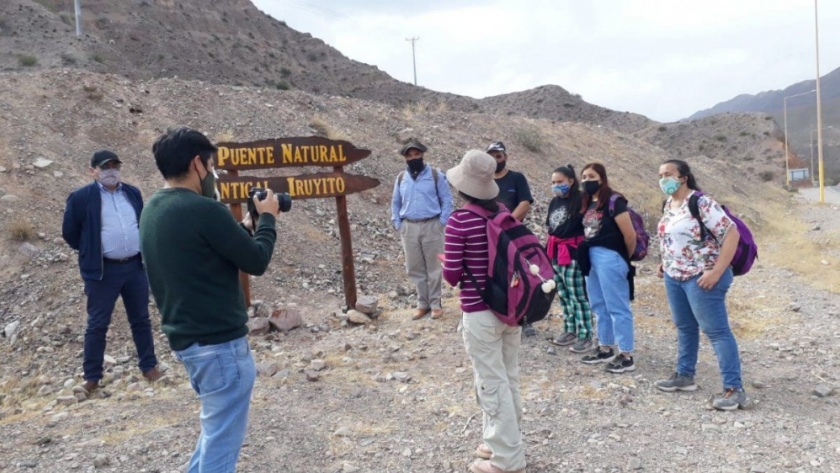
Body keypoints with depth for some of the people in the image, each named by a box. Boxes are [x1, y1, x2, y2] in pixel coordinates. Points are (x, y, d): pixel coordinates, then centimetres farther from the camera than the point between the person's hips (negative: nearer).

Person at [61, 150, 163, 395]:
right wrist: (90, 253, 5)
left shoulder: (133, 193, 8)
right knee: (97, 324, 4)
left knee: (141, 320, 12)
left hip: (135, 266, 4)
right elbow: (69, 233, 0)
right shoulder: (81, 197, -6)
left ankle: (149, 366, 24)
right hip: (103, 270, -4)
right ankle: (92, 376, 15)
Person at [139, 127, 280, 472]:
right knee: (223, 437, 3)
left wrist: (246, 225, 15)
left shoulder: (153, 210, 8)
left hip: (186, 338, 10)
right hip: (218, 342, -10)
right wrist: (267, 219, 2)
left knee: (219, 429, 25)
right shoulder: (203, 209, -21)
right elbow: (256, 261, -13)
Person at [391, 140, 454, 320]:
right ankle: (422, 303, 17)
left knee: (433, 268, 2)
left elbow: (447, 199, -1)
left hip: (431, 226, -3)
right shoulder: (401, 178, 8)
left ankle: (435, 303, 11)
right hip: (409, 228, 3)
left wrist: (442, 222, -8)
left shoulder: (436, 175, -2)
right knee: (415, 269, 7)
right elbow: (395, 203, 16)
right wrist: (398, 224, 6)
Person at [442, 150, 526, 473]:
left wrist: (448, 267, 6)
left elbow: (451, 275, -15)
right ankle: (504, 442, 33)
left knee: (492, 384, 4)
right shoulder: (505, 213, 1)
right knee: (509, 378, 18)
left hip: (480, 313, -6)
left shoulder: (459, 221, -16)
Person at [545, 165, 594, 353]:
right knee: (563, 295, 14)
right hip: (556, 253, 8)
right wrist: (548, 252, 17)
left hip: (573, 254, -8)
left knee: (578, 296, -3)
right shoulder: (554, 202, 12)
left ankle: (585, 336, 5)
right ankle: (570, 331, 26)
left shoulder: (580, 200, -11)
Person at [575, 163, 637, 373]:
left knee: (617, 307, -3)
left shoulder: (614, 201, -13)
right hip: (591, 258, 9)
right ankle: (605, 348, 28)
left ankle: (626, 356, 4)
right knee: (599, 306, 16)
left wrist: (626, 258, -1)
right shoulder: (588, 204, 12)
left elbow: (630, 235, -14)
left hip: (610, 258, -9)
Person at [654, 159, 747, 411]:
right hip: (674, 277, 9)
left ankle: (734, 388, -1)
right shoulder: (668, 205, 9)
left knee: (716, 330, -6)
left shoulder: (701, 203, -18)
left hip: (701, 278, -9)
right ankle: (684, 375, 29)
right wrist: (665, 263, 13)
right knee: (684, 327, 17)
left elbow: (731, 234, -22)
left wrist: (716, 272, -25)